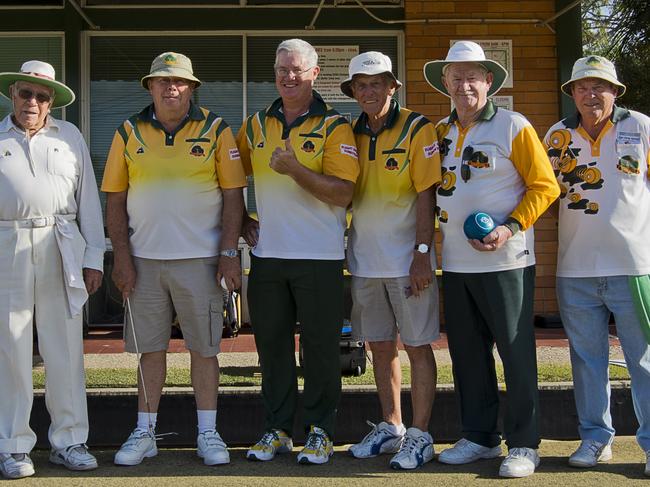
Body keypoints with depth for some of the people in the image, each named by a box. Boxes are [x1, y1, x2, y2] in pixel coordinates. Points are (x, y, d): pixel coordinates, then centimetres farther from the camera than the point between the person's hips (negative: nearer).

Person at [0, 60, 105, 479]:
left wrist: (94, 257, 5)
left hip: (61, 248, 1)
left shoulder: (70, 137, 14)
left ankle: (68, 440, 13)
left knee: (66, 349, 4)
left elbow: (88, 200, 11)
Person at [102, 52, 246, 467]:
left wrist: (230, 253, -8)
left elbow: (233, 195, 0)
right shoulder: (129, 133, 7)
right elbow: (115, 200, 8)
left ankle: (208, 433, 14)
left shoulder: (216, 130, 2)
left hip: (200, 260, -2)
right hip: (144, 260, 2)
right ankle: (145, 433, 18)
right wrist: (122, 256, 0)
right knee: (150, 349, 8)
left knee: (204, 348, 4)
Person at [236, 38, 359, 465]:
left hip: (319, 257, -4)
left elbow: (343, 193, -14)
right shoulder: (256, 125, 10)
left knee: (320, 346, 2)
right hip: (267, 254, 4)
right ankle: (277, 429, 22)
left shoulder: (335, 127, -4)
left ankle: (320, 432, 14)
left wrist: (295, 169, -23)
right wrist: (242, 221, 9)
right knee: (272, 344, 10)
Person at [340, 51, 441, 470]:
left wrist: (422, 253, -16)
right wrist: (342, 253, 7)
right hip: (364, 259, 5)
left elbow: (426, 195, -11)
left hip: (406, 259, -5)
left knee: (418, 346, 1)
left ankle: (420, 436, 9)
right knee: (381, 346, 12)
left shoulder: (417, 129, -6)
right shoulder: (351, 134, 9)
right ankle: (390, 428, 25)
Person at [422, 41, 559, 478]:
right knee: (467, 352, 11)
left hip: (505, 261, -6)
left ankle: (524, 445, 8)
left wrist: (511, 228, -17)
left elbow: (545, 186, -6)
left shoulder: (514, 127, -5)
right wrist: (435, 238, 8)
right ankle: (480, 437, 24)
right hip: (455, 262, 6)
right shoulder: (440, 134, 11)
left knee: (516, 352, -1)